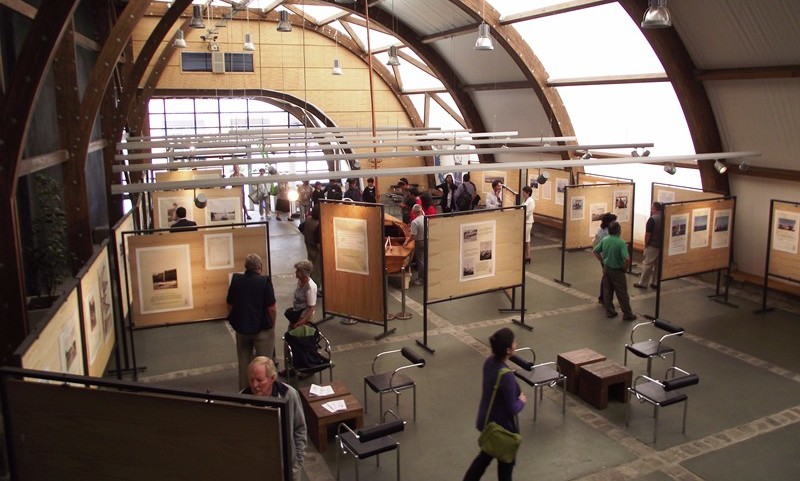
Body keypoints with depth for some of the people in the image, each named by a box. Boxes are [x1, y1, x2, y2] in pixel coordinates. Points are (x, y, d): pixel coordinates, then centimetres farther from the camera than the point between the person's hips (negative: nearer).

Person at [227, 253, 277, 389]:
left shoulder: (235, 280, -3)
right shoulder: (264, 281, -16)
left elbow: (230, 305, 5)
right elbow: (271, 308, -15)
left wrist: (237, 322, 16)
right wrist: (272, 325, 0)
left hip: (241, 328, 5)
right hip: (262, 329, -4)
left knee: (244, 363, 18)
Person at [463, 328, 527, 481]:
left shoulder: (489, 361, -8)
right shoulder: (506, 375, -33)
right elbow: (512, 409, -24)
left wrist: (516, 394, 5)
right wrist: (522, 401, -6)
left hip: (487, 420, 7)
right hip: (503, 425, -7)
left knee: (486, 455, 28)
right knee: (506, 462, 19)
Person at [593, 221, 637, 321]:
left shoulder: (604, 239, -5)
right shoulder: (621, 242, -22)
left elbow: (595, 252, 5)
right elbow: (627, 259, -30)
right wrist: (625, 267, -12)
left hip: (606, 268, 5)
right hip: (617, 271, -5)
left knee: (607, 291, 14)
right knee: (622, 293, 6)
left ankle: (609, 311, 23)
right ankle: (627, 314, 16)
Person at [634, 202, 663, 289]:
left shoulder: (652, 219, -16)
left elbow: (648, 234, -17)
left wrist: (646, 244, -5)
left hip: (652, 246, -7)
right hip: (661, 246, 7)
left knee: (647, 265, 0)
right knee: (658, 265, 12)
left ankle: (642, 283, 4)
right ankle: (655, 283, 16)